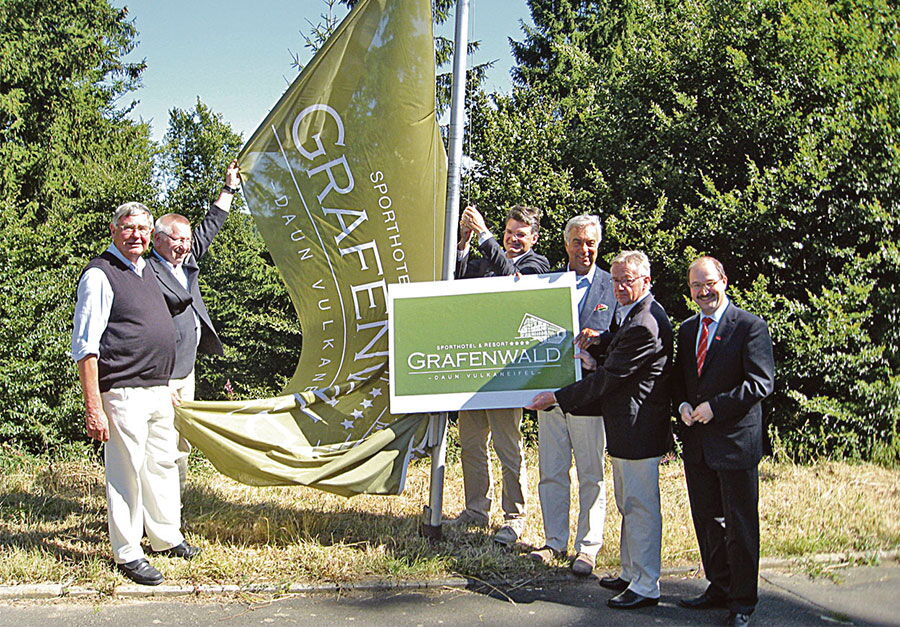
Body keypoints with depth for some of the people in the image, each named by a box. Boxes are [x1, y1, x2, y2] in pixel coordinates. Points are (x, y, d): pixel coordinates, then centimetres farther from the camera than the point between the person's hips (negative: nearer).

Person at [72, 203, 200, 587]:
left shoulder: (147, 273, 16)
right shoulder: (100, 274, -10)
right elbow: (85, 346, -14)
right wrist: (93, 407, -19)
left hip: (159, 391, 9)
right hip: (123, 394, -8)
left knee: (163, 464, 16)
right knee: (127, 472, -2)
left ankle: (166, 537, 31)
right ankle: (127, 554, 9)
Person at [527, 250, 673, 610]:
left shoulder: (645, 326, -23)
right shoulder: (628, 313, 11)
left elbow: (608, 378, -21)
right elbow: (618, 341, 29)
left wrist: (556, 398, -16)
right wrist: (598, 345, 5)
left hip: (638, 430, -11)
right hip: (625, 429, 11)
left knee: (641, 506, -3)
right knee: (628, 506, 20)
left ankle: (646, 587, 7)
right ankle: (631, 574, 32)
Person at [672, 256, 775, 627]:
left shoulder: (750, 326, -7)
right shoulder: (687, 329, 14)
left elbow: (761, 383, -14)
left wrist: (714, 407, -17)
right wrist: (683, 405, 0)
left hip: (736, 440, -6)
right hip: (697, 443, 6)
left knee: (740, 525, 1)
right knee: (707, 520, 13)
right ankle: (719, 588, 27)